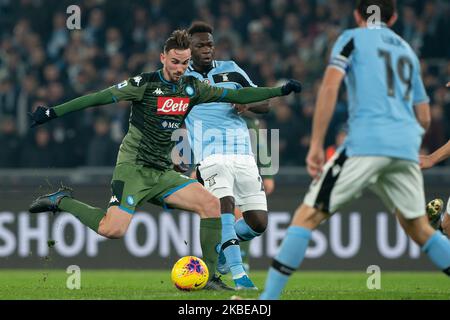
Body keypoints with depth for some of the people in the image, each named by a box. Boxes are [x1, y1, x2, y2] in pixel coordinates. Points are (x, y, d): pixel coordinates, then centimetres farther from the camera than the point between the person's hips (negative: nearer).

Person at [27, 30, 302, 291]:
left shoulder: (192, 88, 8)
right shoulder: (145, 84, -9)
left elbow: (234, 95, 13)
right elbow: (100, 98, -10)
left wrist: (280, 90, 8)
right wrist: (53, 112, -14)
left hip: (163, 172, 6)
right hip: (133, 167, -6)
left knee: (211, 204, -10)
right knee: (114, 230, -24)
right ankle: (62, 201, 0)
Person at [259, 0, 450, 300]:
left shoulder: (352, 38, 10)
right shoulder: (407, 50, 25)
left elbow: (330, 86, -7)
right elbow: (424, 118, 25)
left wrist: (316, 145, -8)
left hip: (366, 141, -5)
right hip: (406, 147, 5)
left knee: (307, 216, -2)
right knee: (419, 228, 17)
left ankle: (269, 298, -9)